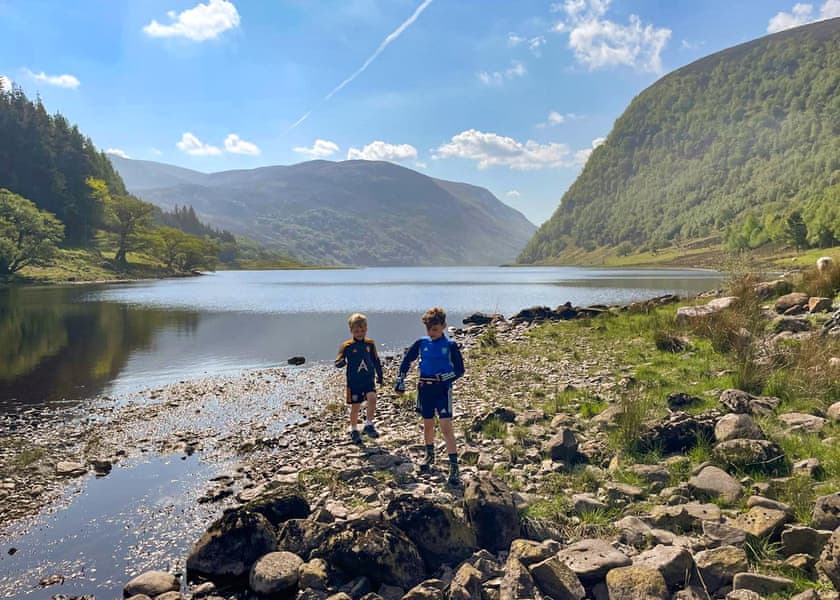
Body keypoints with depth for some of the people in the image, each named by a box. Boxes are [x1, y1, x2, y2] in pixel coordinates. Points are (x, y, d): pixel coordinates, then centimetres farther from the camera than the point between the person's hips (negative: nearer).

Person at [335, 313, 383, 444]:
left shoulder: (370, 344, 3)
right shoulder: (347, 346, -6)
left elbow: (376, 361, 13)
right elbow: (337, 363, -11)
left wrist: (379, 375, 16)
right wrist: (342, 362, -33)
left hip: (368, 379, 2)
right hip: (354, 381, -2)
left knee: (372, 398, -20)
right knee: (355, 406, 6)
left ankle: (369, 425, -2)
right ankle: (354, 430, 25)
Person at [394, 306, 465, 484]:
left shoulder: (450, 345, -8)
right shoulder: (422, 343, 0)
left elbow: (460, 370, -4)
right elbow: (407, 360, 12)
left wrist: (445, 377, -21)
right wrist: (400, 380, 7)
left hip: (443, 390, -4)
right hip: (425, 389, 4)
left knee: (446, 427, -11)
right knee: (427, 425, 17)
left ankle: (454, 466, -8)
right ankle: (429, 455, 38)